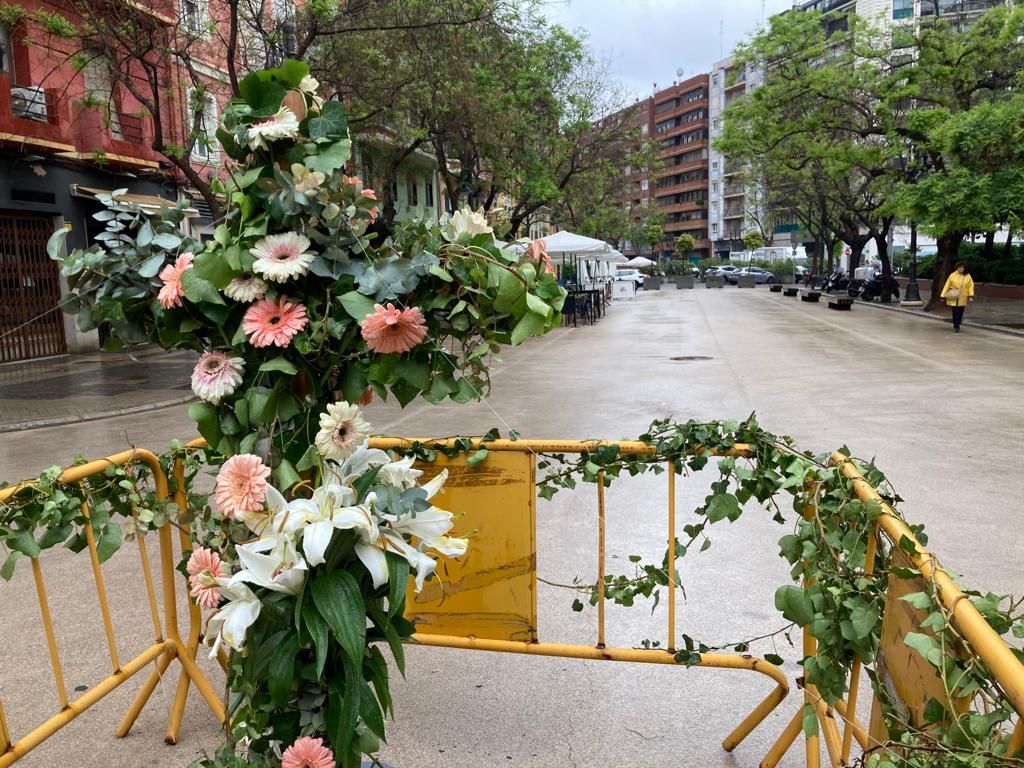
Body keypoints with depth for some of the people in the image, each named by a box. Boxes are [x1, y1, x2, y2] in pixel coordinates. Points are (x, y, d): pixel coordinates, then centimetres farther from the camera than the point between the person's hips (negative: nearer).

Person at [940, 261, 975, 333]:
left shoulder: (968, 276, 2)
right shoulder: (952, 275, -3)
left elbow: (971, 286, 2)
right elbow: (947, 286, 0)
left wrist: (971, 295, -10)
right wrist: (943, 296, -1)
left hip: (962, 298, 2)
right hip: (953, 298, -2)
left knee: (960, 312, 7)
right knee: (955, 312, -9)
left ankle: (957, 325, 24)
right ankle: (956, 327, -4)